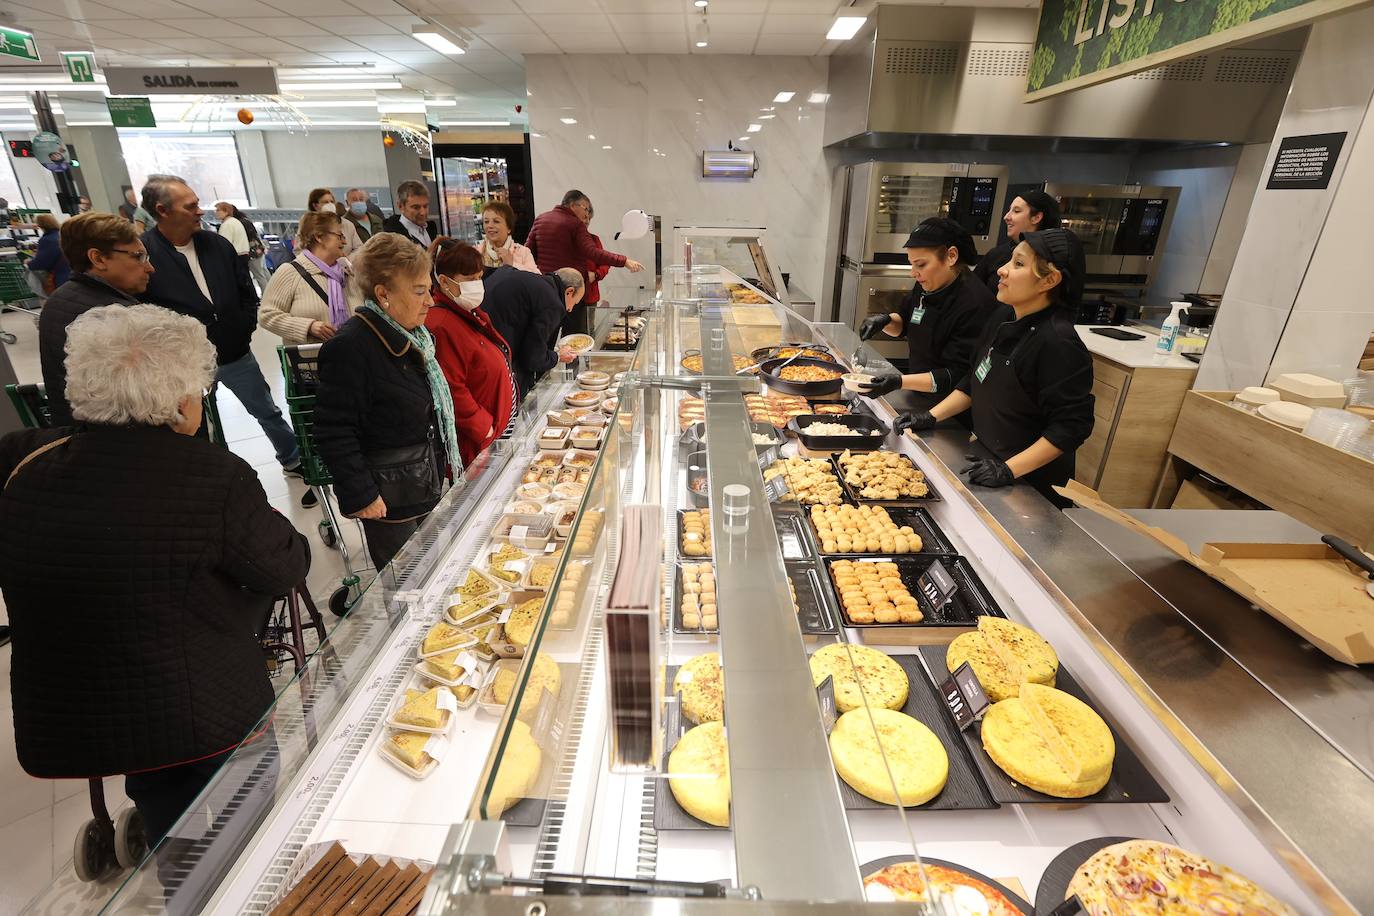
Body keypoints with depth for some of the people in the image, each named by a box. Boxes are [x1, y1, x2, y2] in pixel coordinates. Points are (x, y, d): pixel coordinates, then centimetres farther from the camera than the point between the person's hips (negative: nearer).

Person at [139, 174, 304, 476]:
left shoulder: (217, 244, 0)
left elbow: (246, 290, 11)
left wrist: (247, 327, 3)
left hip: (236, 354, 4)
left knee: (268, 413, 17)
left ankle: (292, 459, 37)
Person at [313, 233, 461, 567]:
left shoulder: (411, 334, 6)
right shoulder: (350, 347, -24)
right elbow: (334, 432, -23)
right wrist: (361, 496, -21)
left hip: (427, 486, 9)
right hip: (388, 499, -8)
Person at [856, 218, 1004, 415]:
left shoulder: (975, 305, -25)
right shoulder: (926, 286, 0)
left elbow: (958, 375, -26)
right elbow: (904, 324, 17)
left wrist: (901, 382, -35)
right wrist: (886, 320, -6)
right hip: (918, 396, 8)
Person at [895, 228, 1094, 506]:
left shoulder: (1058, 344, -25)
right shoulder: (1003, 325, 0)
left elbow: (1071, 427, -24)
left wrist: (1008, 470, -26)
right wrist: (931, 417, 3)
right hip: (986, 458, 7)